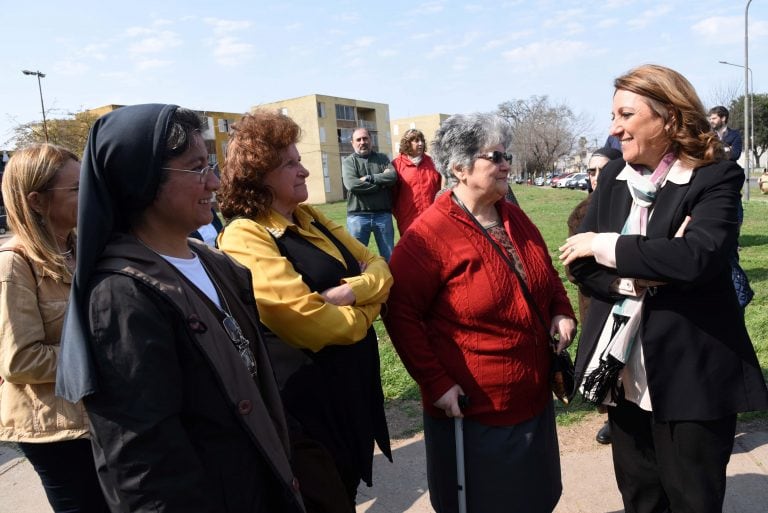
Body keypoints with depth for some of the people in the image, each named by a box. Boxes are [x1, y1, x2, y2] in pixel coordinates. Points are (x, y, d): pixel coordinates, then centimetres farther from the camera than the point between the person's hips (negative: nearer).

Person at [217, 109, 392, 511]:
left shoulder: (311, 219, 8)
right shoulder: (246, 237, -19)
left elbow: (379, 268, 5)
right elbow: (315, 324, -26)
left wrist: (353, 291, -17)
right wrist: (365, 309, -7)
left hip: (352, 386, 8)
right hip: (306, 399, -8)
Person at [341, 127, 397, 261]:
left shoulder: (382, 158, 12)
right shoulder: (348, 161, 3)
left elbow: (393, 176, -5)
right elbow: (351, 184, -14)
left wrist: (369, 178, -12)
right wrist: (382, 182, -8)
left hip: (383, 215, 2)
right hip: (358, 216, -2)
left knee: (389, 257, 9)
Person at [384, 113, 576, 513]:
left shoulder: (515, 219, 5)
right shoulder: (428, 234, -19)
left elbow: (547, 274, 19)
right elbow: (400, 313, -19)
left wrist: (561, 312, 1)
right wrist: (435, 382, -20)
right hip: (472, 413, -7)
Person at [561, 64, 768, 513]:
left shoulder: (716, 176, -10)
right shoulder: (613, 176, 5)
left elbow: (697, 256, -28)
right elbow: (580, 261, -2)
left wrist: (606, 246, -18)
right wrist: (640, 272, -19)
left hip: (692, 374, -5)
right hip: (624, 369, 5)